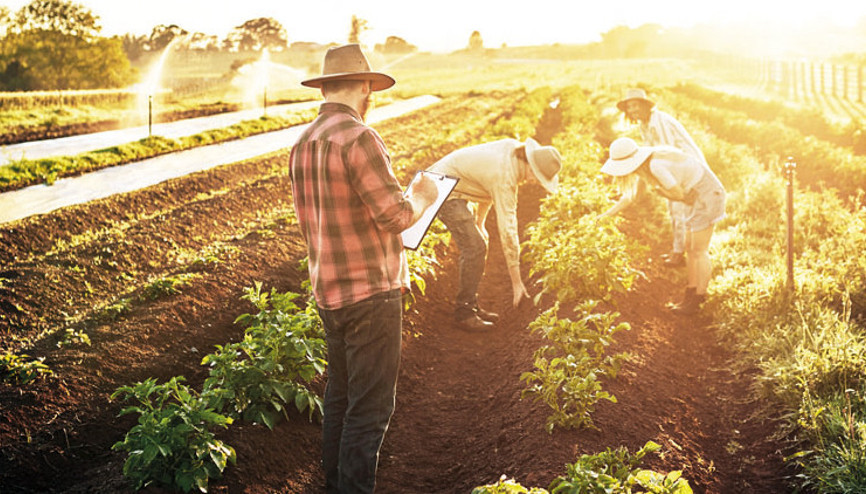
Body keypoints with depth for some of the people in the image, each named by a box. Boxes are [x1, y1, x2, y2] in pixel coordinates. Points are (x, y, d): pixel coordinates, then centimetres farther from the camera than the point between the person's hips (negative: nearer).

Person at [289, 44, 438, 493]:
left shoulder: (302, 144, 8)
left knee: (340, 398, 19)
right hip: (370, 292, -9)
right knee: (369, 408, 0)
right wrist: (423, 197, 1)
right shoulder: (358, 138, -18)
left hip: (328, 291, 9)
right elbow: (395, 215, -19)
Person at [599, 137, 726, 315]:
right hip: (696, 196, 9)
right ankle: (691, 295, 23)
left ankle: (699, 299, 8)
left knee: (699, 250, -2)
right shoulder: (639, 165, 0)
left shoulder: (656, 166, -29)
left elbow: (678, 194, -22)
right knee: (691, 247, 14)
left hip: (707, 194, -9)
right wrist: (603, 216, 0)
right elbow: (628, 198, 7)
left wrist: (656, 187, -6)